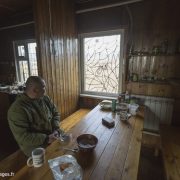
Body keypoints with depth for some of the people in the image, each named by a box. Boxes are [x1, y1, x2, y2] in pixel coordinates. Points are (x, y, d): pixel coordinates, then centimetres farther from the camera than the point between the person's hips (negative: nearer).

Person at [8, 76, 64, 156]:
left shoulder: (45, 99, 0)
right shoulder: (17, 109, -20)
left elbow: (55, 114, 8)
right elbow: (22, 137, -20)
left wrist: (56, 129, -9)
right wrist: (46, 139, -24)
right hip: (36, 147, -6)